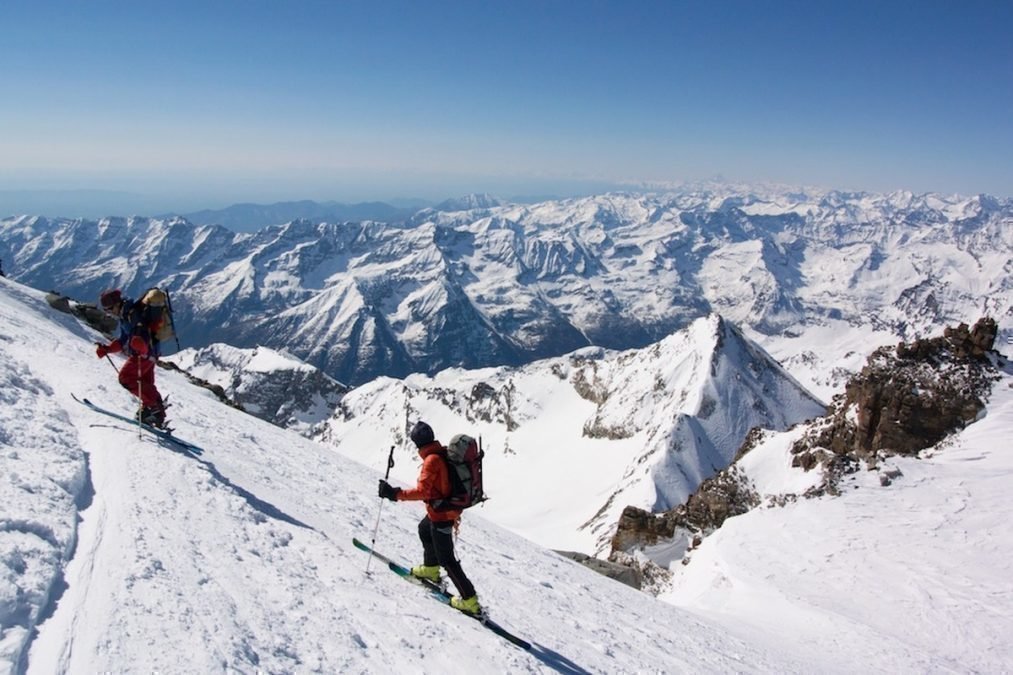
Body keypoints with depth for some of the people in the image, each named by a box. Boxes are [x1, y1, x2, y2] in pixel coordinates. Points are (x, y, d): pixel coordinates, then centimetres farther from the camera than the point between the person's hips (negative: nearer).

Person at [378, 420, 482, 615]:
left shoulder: (431, 460, -26)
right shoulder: (444, 453, 0)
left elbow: (422, 491, -32)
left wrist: (395, 494, -30)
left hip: (440, 514, -9)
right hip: (450, 508, 9)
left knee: (446, 559, 1)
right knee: (424, 529, 33)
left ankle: (469, 600, 5)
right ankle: (430, 569, 51)